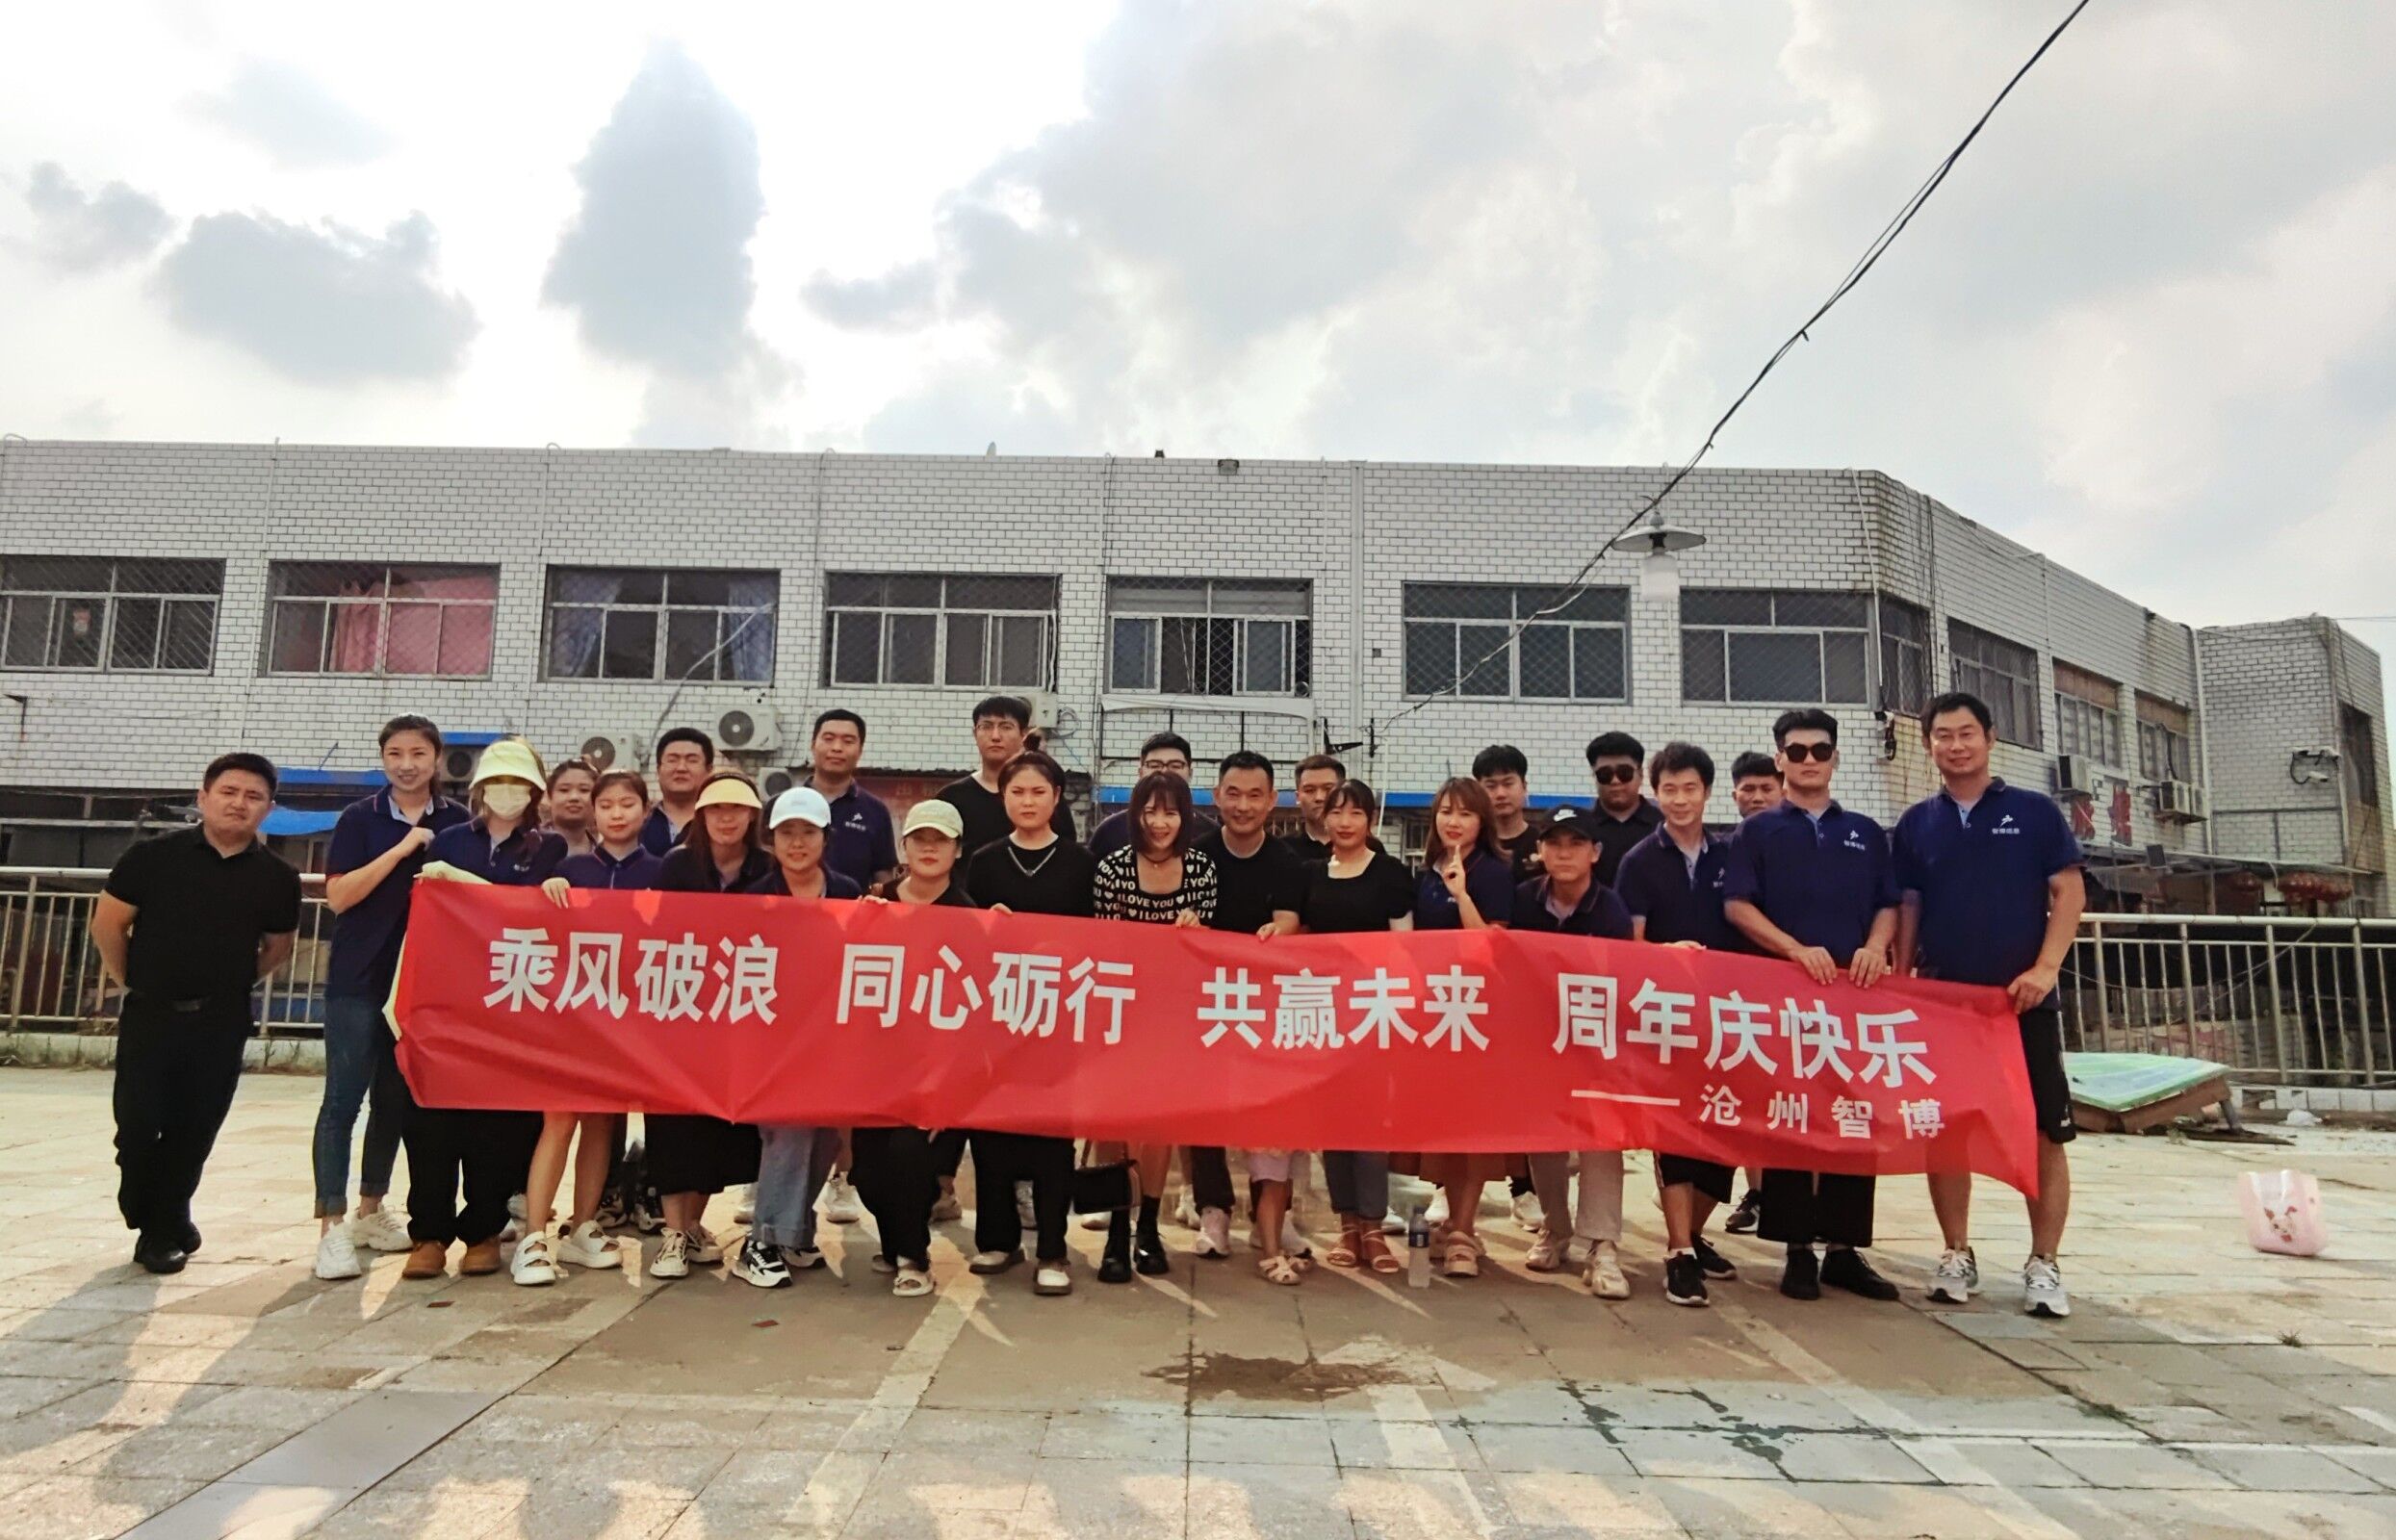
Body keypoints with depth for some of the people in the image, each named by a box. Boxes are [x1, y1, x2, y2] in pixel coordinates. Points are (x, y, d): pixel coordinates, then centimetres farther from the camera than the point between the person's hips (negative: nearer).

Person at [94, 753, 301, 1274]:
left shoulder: (277, 876, -2)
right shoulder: (154, 855, -6)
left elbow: (279, 946, 13)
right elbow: (108, 922, 2)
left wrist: (234, 983, 10)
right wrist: (132, 980, 7)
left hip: (222, 1023, 1)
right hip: (149, 1015, -1)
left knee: (193, 1131, 7)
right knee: (138, 1125, 1)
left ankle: (165, 1226, 27)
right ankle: (152, 1223, 26)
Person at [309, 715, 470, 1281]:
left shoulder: (458, 822, 4)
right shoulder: (360, 819, -2)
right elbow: (338, 896, -10)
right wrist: (401, 850, -16)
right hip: (359, 980, -3)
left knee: (397, 1098, 13)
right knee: (344, 1099, -4)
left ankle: (371, 1211, 27)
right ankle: (331, 1228, 1)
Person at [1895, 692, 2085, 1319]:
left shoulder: (2035, 812, 2)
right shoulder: (1916, 823, 7)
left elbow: (2069, 894, -1)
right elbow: (1907, 909, 10)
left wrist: (2044, 968, -13)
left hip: (2024, 1000, -2)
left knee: (2044, 1134, 0)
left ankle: (2044, 1266, 11)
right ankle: (1957, 1256, 17)